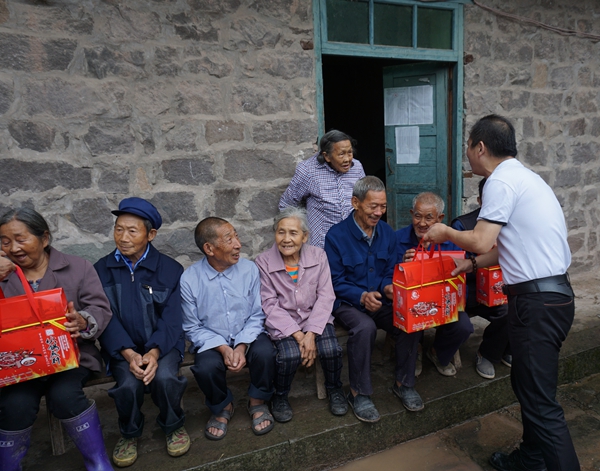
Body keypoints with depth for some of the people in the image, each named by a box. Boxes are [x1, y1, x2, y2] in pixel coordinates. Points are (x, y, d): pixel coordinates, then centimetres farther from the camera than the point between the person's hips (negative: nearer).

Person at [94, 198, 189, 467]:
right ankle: (129, 433, 8)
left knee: (164, 376, -29)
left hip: (162, 343, -1)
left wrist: (154, 352, -27)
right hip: (122, 347, 1)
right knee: (129, 383, -27)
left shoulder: (170, 269, -3)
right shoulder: (101, 270, 1)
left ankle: (173, 425, 5)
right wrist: (129, 354, -22)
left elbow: (171, 319, -9)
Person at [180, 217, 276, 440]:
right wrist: (223, 348, -20)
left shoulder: (249, 269, -9)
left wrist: (242, 346, -20)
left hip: (247, 337, 1)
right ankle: (222, 408, 7)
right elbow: (192, 327, -6)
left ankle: (258, 402, 4)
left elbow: (256, 316, -5)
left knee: (265, 353, -29)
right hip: (211, 342, 0)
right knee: (205, 367, -30)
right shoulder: (189, 279, -12)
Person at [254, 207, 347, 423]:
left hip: (316, 318, 2)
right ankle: (280, 396, 5)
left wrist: (311, 334, -18)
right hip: (282, 323, -2)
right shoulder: (263, 262, -8)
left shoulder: (318, 256, -3)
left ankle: (334, 389, 12)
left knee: (331, 350, -23)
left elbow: (325, 297, -6)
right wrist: (298, 335, -19)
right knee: (290, 355, -28)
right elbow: (270, 305, -10)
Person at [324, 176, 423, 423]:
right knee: (365, 327, -35)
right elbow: (335, 282, -9)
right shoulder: (336, 235, -10)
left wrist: (388, 287, -13)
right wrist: (362, 296, -24)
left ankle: (404, 384, 1)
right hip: (348, 303, -4)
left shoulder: (386, 232, 5)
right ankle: (359, 394, -13)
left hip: (380, 301, 5)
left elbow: (391, 271, 11)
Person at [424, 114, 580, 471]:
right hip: (553, 294, 11)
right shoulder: (524, 177, 17)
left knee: (540, 401, -3)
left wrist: (446, 233, -2)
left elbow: (481, 242, -20)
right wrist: (472, 263, 23)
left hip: (537, 302, -11)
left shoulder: (502, 180, -14)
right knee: (527, 383, 22)